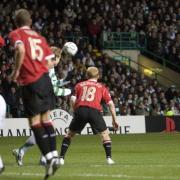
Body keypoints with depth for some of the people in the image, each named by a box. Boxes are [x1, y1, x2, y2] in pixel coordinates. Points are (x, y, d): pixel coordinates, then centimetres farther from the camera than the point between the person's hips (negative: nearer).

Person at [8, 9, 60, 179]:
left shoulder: (15, 34, 1)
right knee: (45, 118, 14)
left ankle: (49, 158, -12)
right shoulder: (39, 37, 17)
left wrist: (16, 71, -9)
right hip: (45, 79, 6)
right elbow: (49, 62, 12)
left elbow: (21, 50, -20)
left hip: (30, 82, -6)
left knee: (35, 122, -3)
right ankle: (54, 155, 11)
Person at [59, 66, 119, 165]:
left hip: (80, 110, 1)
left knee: (69, 134, 17)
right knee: (104, 133, 16)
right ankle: (109, 158, 4)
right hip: (94, 110, -1)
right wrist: (114, 119, 18)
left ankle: (61, 158, 10)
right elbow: (110, 103, 15)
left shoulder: (79, 85, 23)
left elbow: (73, 100, 9)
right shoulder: (102, 87, 22)